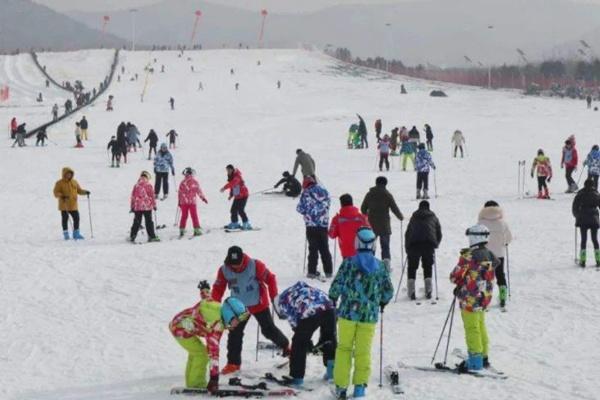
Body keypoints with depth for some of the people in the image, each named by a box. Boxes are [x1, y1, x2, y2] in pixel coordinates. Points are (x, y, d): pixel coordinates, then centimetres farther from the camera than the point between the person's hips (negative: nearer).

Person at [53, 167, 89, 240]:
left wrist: (85, 192, -1)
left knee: (76, 218, 4)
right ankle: (65, 234, 10)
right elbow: (56, 193, -8)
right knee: (65, 219, 0)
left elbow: (79, 190, 17)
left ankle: (76, 233, 16)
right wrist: (61, 196, -26)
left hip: (73, 205, 4)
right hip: (64, 205, -4)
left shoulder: (74, 182, 11)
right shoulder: (59, 183, -4)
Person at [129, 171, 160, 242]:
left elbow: (133, 196, 7)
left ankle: (132, 237, 7)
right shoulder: (148, 185, -6)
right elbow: (152, 195, -4)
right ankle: (151, 236, 2)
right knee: (149, 222, 3)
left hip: (137, 207, 3)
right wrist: (154, 205, 7)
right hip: (147, 207, -3)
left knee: (136, 222, 9)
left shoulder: (136, 185, 4)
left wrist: (132, 207, 14)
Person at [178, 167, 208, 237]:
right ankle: (197, 230, 1)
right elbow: (199, 191, -1)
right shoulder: (195, 182, -5)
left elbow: (179, 193, 3)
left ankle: (182, 230, 6)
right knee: (194, 216, 4)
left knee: (184, 216, 9)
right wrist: (203, 198, 10)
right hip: (192, 202, -1)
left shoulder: (182, 182, -1)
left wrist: (179, 201, 12)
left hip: (183, 202, 1)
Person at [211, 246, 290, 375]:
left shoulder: (255, 266, -23)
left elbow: (270, 278, -12)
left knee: (269, 330, 7)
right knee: (234, 334, -1)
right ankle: (233, 363, 10)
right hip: (239, 306, 3)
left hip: (259, 305, -2)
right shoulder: (224, 270, -14)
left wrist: (274, 297, -11)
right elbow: (218, 288, -4)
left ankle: (286, 346, 33)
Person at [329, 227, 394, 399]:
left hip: (348, 313, -1)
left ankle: (341, 386, 10)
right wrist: (382, 303, 27)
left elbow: (336, 286, -7)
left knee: (344, 348, 11)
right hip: (369, 315, 1)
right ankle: (360, 384, 7)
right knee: (363, 351, 12)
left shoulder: (349, 263, -9)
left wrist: (333, 299, 14)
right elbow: (388, 291, 6)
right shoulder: (380, 266, -1)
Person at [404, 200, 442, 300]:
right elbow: (439, 234, 21)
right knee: (427, 267, 14)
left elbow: (407, 233, 22)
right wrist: (436, 245, 35)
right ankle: (428, 291, 4)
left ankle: (411, 291, -4)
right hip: (429, 243, 0)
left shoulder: (414, 218, 25)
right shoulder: (433, 218, 23)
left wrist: (407, 248, 27)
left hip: (413, 243, 0)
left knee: (412, 267, 8)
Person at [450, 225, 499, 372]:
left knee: (472, 328, -1)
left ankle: (475, 361, -1)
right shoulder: (490, 256, 6)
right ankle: (484, 357, 26)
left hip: (470, 299, -8)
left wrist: (459, 283, 11)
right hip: (485, 297, 8)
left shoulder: (469, 256, -18)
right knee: (481, 326, 19)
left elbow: (455, 276, -13)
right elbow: (489, 279, 12)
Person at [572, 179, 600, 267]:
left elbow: (575, 207, 1)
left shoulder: (580, 194, 0)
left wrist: (577, 215, 19)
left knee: (583, 240, 4)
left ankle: (583, 261, -3)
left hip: (583, 220, -1)